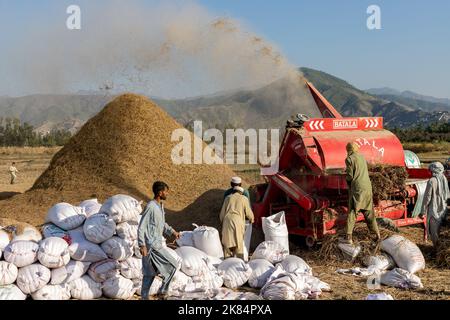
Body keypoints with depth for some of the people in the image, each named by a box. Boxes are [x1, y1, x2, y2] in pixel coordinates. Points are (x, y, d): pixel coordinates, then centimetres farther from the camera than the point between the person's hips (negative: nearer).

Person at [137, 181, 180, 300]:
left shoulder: (161, 205, 10)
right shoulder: (151, 207, -18)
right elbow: (141, 227, -19)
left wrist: (172, 232, 12)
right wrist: (142, 245, -22)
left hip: (158, 244, 9)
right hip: (152, 245, -9)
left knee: (150, 273, 13)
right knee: (173, 265, -5)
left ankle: (144, 297, 20)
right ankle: (163, 292, 6)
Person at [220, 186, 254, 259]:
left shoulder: (228, 198, 17)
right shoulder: (244, 199, 11)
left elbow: (222, 213, 16)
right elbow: (248, 212, 9)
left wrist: (222, 223, 29)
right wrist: (252, 219, 29)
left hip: (227, 221, 2)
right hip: (238, 222, -2)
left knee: (227, 244, 5)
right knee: (239, 244, -1)